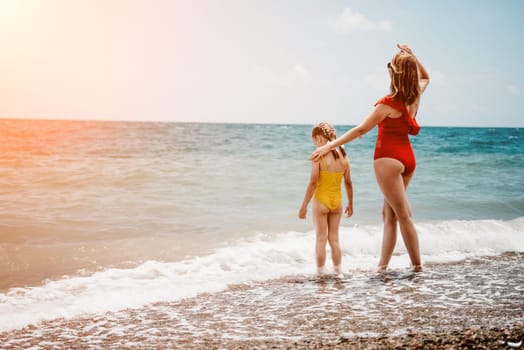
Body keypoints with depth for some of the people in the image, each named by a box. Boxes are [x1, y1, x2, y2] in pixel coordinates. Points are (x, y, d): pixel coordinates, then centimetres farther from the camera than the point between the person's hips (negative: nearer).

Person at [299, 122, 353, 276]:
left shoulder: (319, 156, -14)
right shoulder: (343, 155, 1)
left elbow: (313, 183, -16)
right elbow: (348, 183, 6)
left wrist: (304, 205, -11)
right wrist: (350, 204, 17)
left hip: (321, 200, -4)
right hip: (337, 200, 4)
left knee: (321, 239, 5)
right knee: (334, 239, 15)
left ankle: (320, 273, 10)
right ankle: (338, 272, 18)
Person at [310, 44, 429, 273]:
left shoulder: (388, 103, -18)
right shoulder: (415, 96, 2)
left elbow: (361, 130, -18)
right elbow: (425, 77, 26)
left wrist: (330, 145, -14)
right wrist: (412, 57, 13)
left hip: (388, 159, -8)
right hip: (407, 157, 8)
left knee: (403, 215, -1)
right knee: (389, 214, 11)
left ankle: (417, 264, 6)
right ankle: (383, 265, 13)